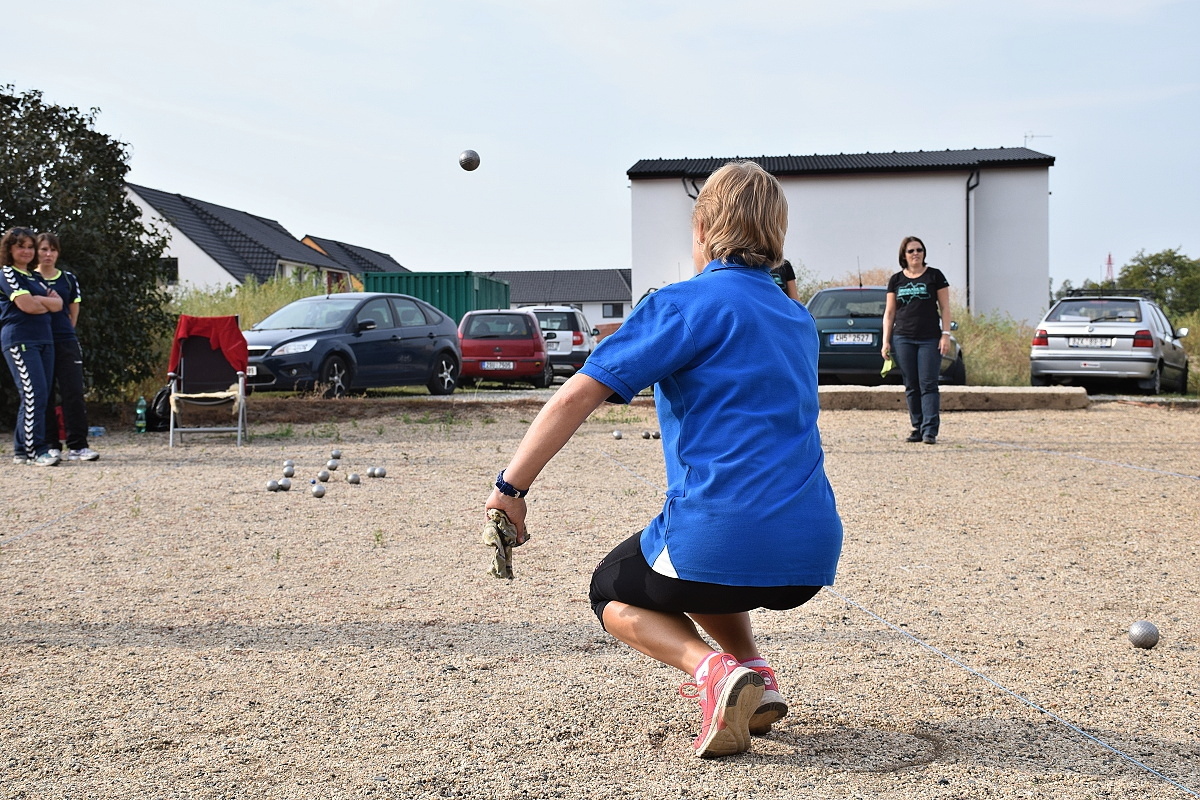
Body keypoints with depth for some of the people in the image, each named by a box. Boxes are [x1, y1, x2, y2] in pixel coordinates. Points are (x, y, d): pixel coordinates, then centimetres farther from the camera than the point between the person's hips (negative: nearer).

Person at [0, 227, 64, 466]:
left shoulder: (34, 277, 22)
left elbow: (58, 304, 9)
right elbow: (26, 305, -13)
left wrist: (36, 300, -6)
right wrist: (47, 304, 5)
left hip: (43, 339, 8)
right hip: (20, 340, -8)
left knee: (40, 396, 6)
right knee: (34, 392, -15)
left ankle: (21, 450, 12)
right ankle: (37, 450, -14)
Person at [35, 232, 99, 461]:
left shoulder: (68, 279, 10)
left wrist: (66, 331, 11)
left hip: (66, 341, 2)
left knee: (74, 392, -5)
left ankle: (77, 446, -3)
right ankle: (50, 445, 9)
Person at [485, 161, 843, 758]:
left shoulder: (685, 304, -5)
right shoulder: (800, 321, 16)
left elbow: (577, 396, -14)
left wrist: (510, 487, -7)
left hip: (724, 546, -7)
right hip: (812, 557, 7)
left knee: (613, 591, 24)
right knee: (682, 559, 36)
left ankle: (714, 671, -4)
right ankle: (755, 677, 15)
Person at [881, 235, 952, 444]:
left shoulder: (934, 276, 5)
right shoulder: (896, 280, 11)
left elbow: (944, 307, 4)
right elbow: (889, 312, 12)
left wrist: (945, 334, -5)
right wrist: (886, 341, 5)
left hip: (930, 339, -2)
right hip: (903, 339, 3)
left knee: (928, 385, -7)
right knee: (911, 387, 5)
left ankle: (930, 430, -9)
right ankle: (917, 428, 11)